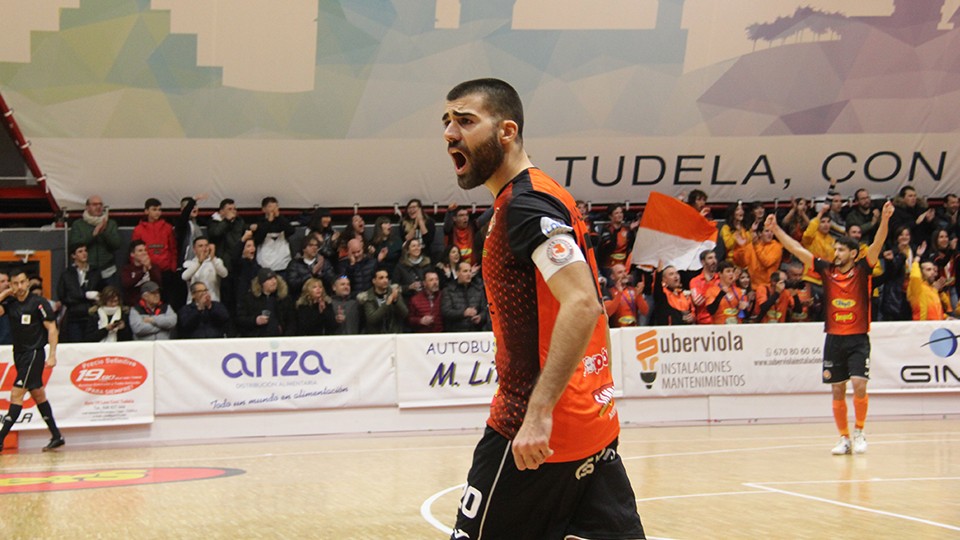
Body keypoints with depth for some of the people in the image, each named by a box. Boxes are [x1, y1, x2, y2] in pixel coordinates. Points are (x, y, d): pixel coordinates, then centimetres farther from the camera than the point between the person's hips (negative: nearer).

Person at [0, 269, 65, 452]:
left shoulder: (38, 303, -10)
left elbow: (52, 328, -10)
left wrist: (52, 355, -16)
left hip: (34, 353, -7)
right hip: (19, 353, 7)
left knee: (16, 394, -12)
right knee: (38, 395, 12)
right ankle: (56, 436, 21)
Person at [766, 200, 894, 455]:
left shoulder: (862, 270, -1)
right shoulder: (827, 270, 6)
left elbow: (877, 245, -15)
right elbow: (797, 249, 5)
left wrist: (884, 220, -30)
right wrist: (776, 230, 1)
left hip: (858, 339, -3)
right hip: (834, 339, 3)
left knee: (859, 384, -15)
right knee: (837, 391, 4)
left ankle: (859, 432, 3)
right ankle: (844, 438, 14)